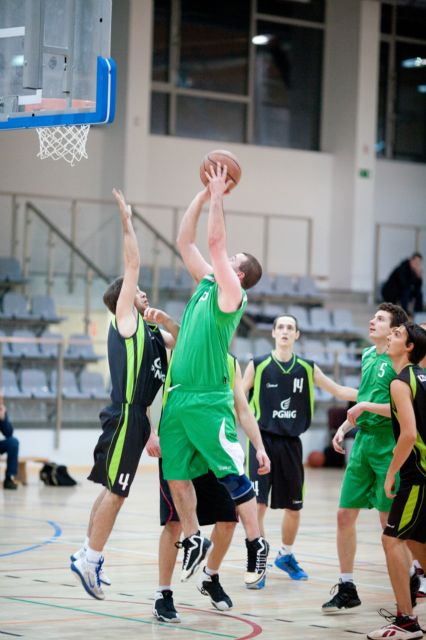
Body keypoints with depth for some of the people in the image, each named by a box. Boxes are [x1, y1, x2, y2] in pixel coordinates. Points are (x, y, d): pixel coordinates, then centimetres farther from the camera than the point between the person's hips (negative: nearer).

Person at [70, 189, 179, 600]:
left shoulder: (146, 331, 19)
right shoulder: (124, 320, -2)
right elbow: (132, 266, -6)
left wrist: (165, 321, 5)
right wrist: (127, 223, -2)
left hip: (135, 416, 9)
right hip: (126, 415, -9)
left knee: (112, 489, 13)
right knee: (115, 491, -9)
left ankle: (89, 556, 19)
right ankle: (90, 558, -7)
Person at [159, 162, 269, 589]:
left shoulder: (231, 294, -6)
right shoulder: (205, 283, 15)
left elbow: (215, 241, -14)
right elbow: (184, 241, 17)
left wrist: (218, 197, -7)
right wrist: (204, 194, 12)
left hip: (209, 402, -8)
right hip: (178, 396, 8)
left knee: (232, 476, -4)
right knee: (175, 475, 8)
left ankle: (256, 545, 5)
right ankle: (193, 541, 23)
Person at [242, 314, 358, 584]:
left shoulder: (307, 368, 6)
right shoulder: (258, 366, -3)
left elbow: (340, 391, 10)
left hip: (291, 444, 4)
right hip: (263, 440, -3)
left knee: (294, 507, 11)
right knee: (258, 503, -12)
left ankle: (286, 556, 33)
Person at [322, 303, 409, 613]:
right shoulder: (368, 356, 13)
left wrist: (366, 406, -18)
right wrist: (345, 428, 15)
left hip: (388, 447, -8)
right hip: (363, 443, 8)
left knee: (390, 520, -3)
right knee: (345, 514, 6)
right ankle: (347, 588, 15)